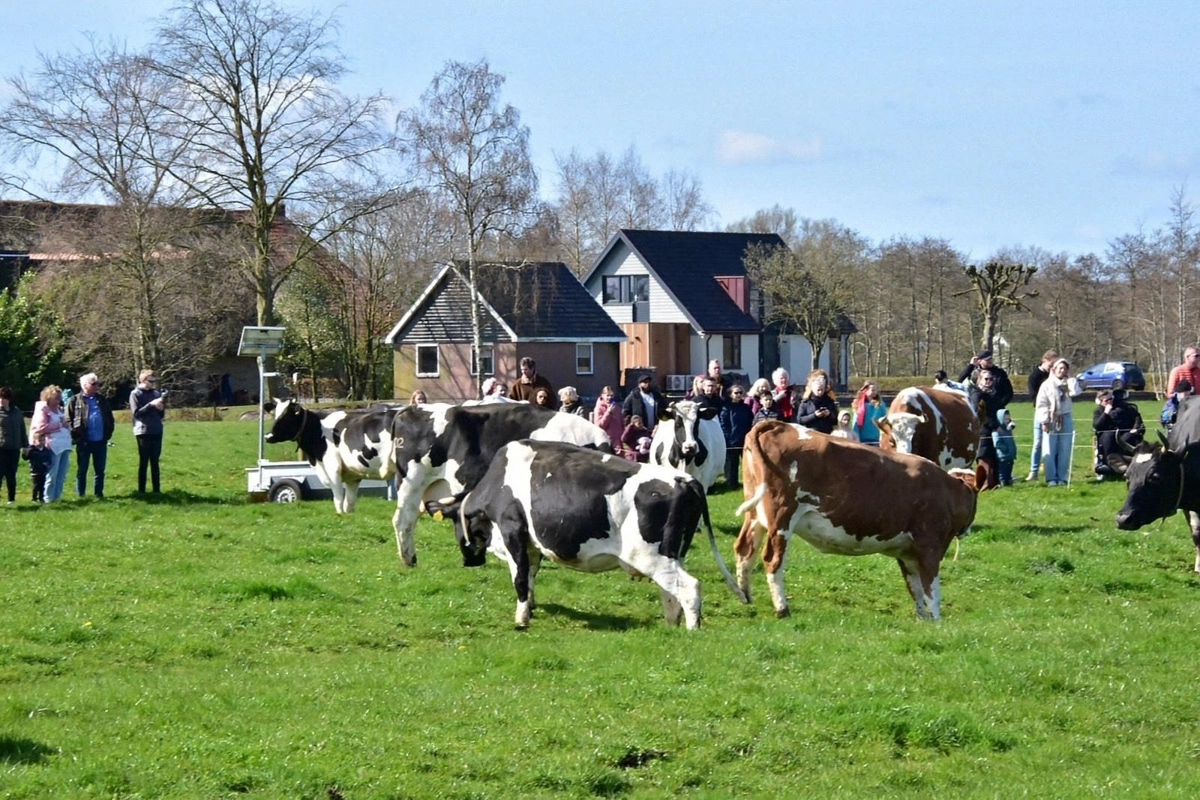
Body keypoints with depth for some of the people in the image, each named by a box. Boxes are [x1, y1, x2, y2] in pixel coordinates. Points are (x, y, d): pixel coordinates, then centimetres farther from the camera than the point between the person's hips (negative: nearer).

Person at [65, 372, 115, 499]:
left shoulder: (102, 400, 11)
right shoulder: (75, 401, -3)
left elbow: (110, 418, 17)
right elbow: (68, 420, -4)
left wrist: (108, 433, 7)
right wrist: (75, 435, -12)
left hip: (100, 441, 4)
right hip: (84, 441, -4)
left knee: (100, 469, 8)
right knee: (82, 469, 5)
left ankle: (98, 493, 17)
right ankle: (80, 495, 11)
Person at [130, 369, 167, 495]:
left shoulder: (157, 393, 11)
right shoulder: (135, 394, -3)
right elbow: (136, 413, -12)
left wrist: (161, 408, -8)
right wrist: (151, 404, -20)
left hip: (157, 432, 4)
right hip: (143, 432, -4)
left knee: (155, 462, 7)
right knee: (143, 462, -2)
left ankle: (156, 489, 9)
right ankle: (141, 490, 1)